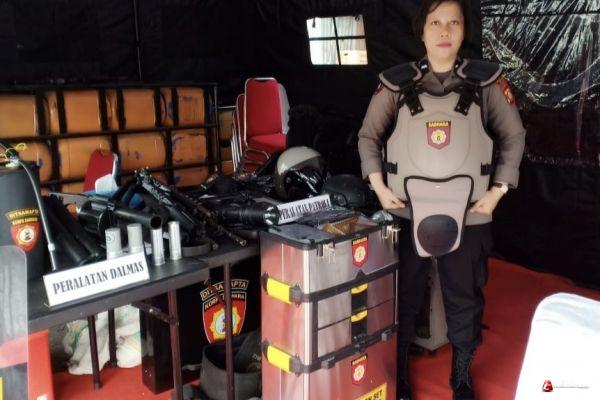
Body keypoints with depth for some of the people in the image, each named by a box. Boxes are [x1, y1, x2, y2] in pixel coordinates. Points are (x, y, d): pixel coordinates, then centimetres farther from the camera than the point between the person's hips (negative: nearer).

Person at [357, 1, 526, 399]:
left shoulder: (486, 80, 1)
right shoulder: (397, 83, 0)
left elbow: (514, 137, 8)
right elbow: (368, 136, 8)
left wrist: (498, 190, 0)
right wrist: (379, 186, -2)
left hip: (469, 216, 1)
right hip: (406, 213, 0)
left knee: (465, 300, 13)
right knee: (404, 299, 11)